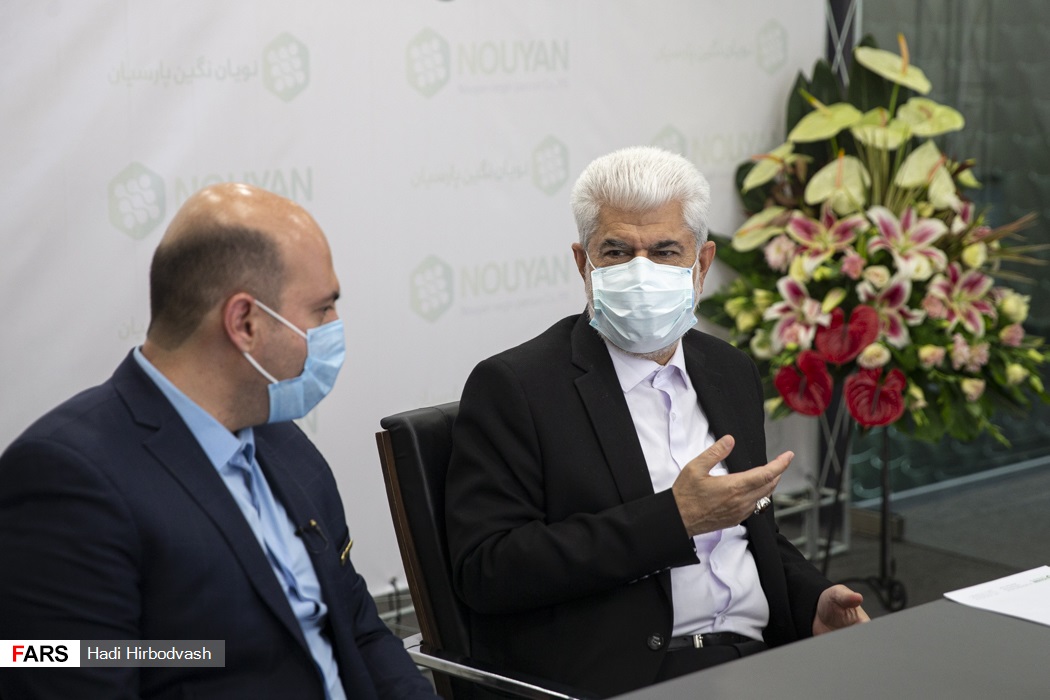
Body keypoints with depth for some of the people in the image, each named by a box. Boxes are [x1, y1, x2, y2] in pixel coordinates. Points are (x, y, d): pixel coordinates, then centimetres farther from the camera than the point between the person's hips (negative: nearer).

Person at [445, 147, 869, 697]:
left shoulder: (730, 373, 18)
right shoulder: (511, 387, -3)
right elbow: (485, 571, -14)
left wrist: (813, 600, 5)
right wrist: (676, 518, -16)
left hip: (755, 655, 6)